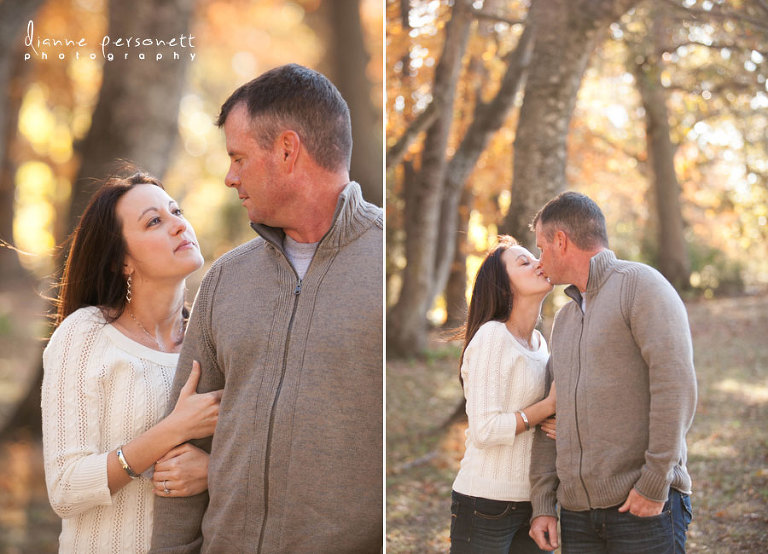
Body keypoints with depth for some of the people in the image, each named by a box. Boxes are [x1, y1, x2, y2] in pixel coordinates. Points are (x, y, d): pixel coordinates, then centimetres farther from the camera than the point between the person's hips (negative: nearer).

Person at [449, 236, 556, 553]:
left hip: (534, 500, 7)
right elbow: (485, 430, -19)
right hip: (487, 503, -7)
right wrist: (550, 405, -13)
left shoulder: (540, 342, 12)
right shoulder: (492, 336, -12)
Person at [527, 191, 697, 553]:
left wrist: (655, 482, -18)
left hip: (645, 505, -7)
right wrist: (542, 504, 11)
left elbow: (675, 385, -15)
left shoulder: (641, 285, -5)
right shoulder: (564, 319, 19)